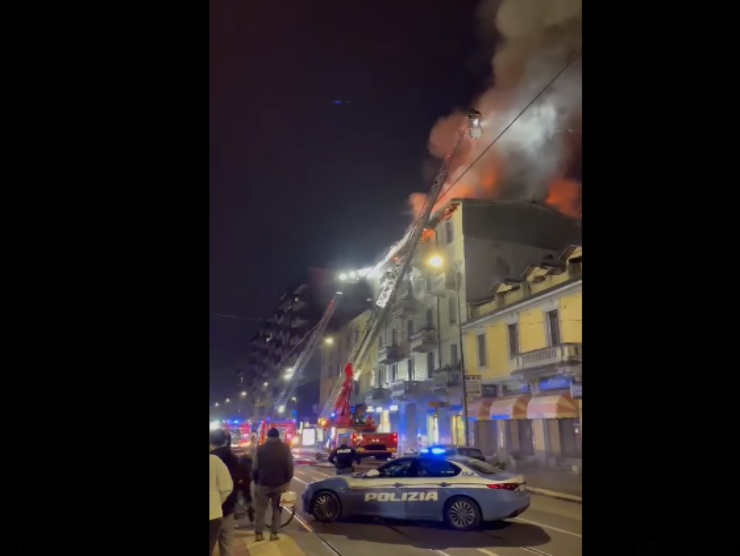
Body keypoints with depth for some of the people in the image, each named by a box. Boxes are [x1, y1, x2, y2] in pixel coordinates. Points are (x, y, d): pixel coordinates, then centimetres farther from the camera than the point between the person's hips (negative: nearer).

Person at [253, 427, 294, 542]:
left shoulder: (260, 449, -2)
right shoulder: (285, 448, -3)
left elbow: (254, 469, 0)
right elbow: (290, 467, -4)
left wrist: (256, 482, 11)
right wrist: (287, 481, 5)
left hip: (263, 484, 0)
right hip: (280, 484, 0)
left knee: (261, 510, 10)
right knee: (277, 509, 11)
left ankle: (258, 534, 9)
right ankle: (274, 534, 9)